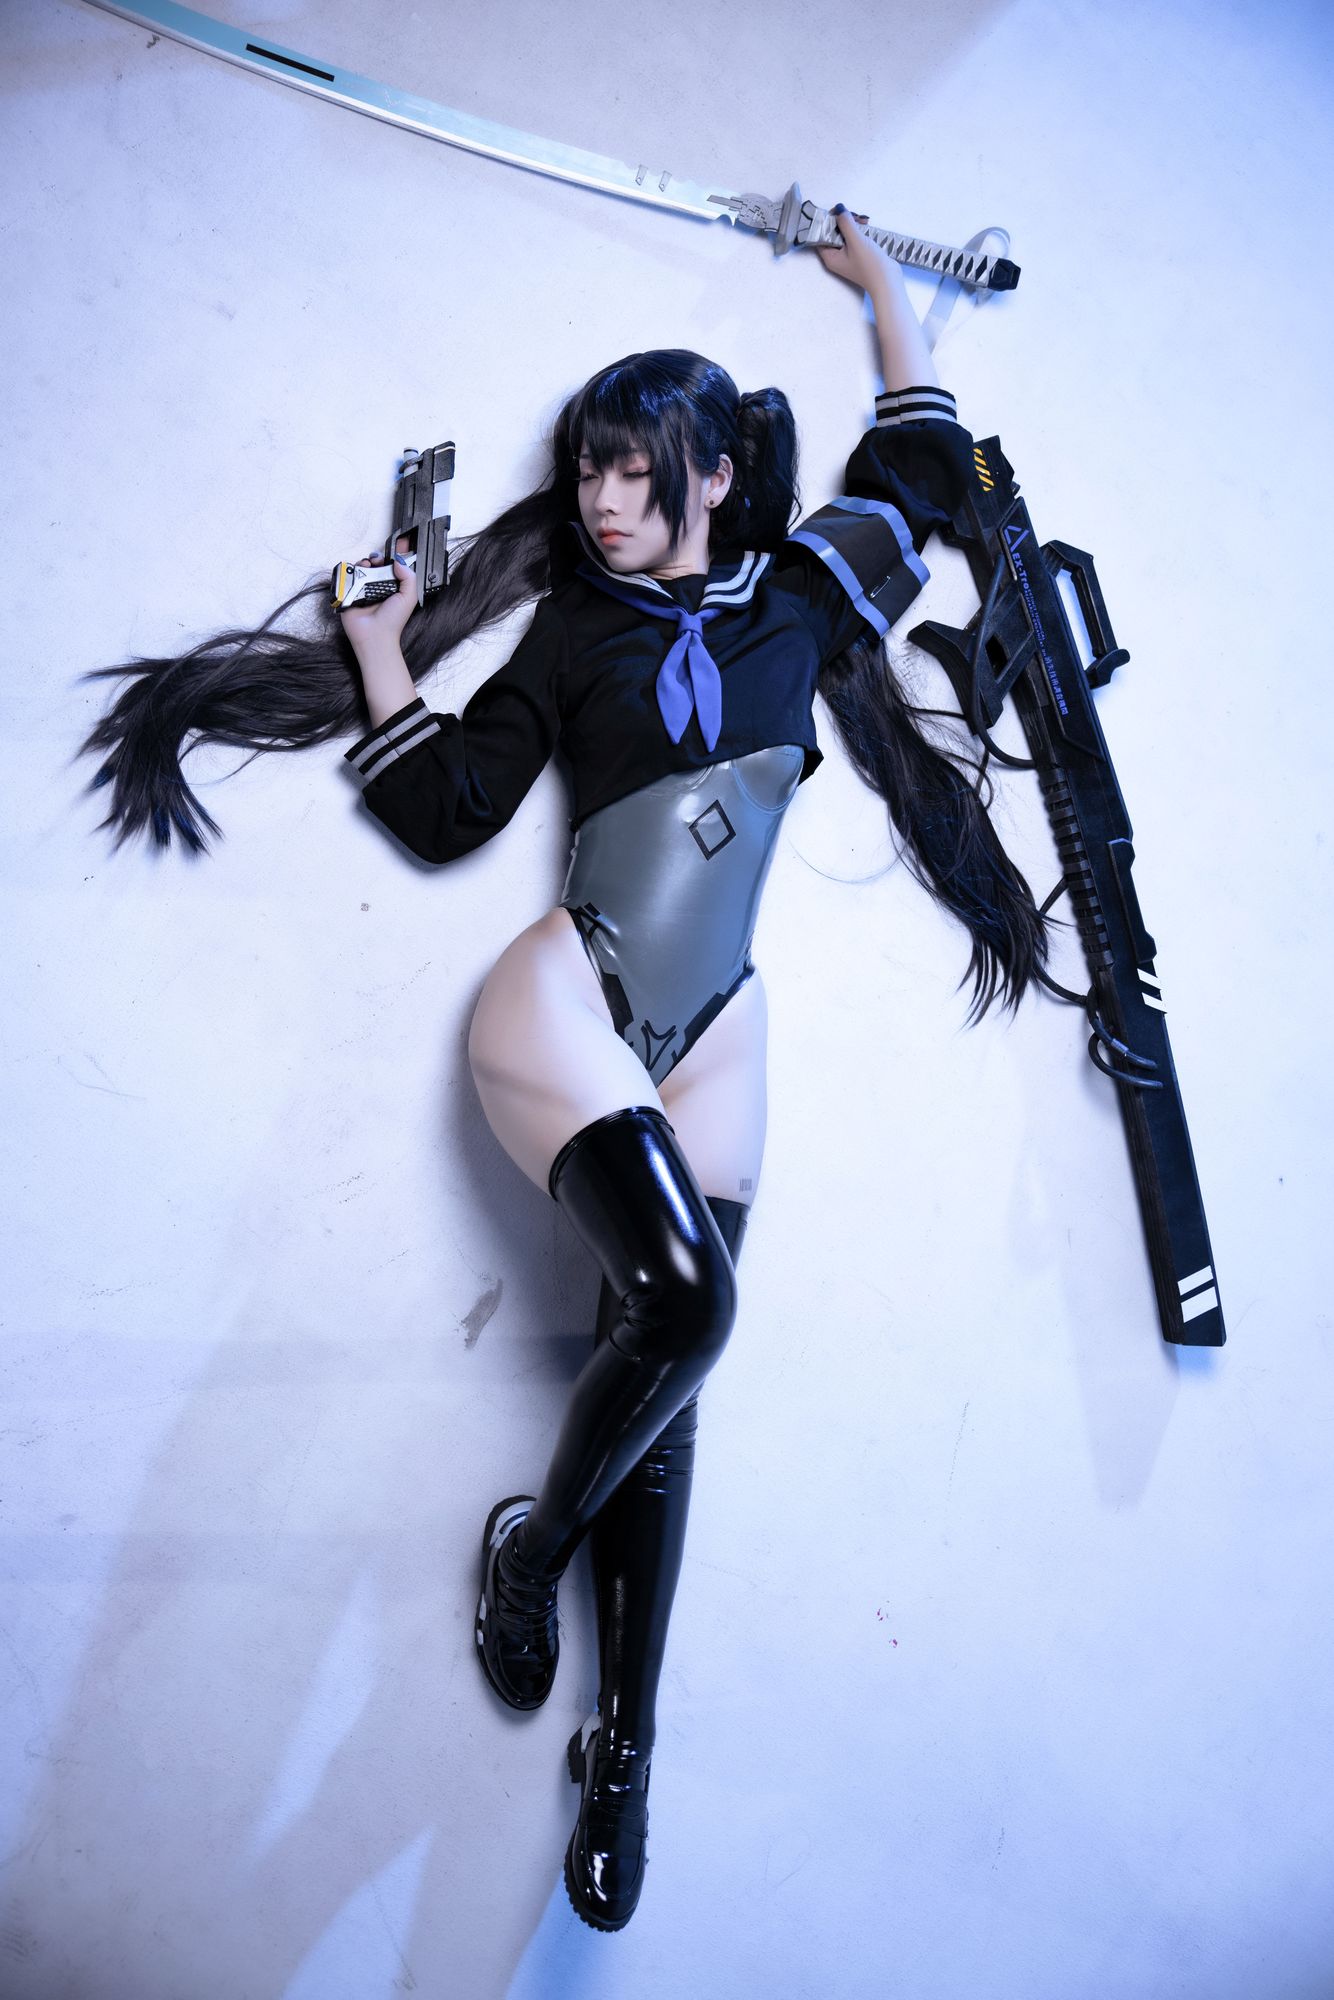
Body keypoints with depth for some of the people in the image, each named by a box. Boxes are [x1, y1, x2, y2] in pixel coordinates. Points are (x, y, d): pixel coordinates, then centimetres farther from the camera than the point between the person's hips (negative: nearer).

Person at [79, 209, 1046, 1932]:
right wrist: (378, 639, 7)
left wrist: (885, 293, 39)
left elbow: (923, 465, 30)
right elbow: (445, 812, 9)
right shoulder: (571, 627, 13)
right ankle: (534, 1543, 5)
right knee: (682, 1297, -25)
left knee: (667, 1349, 0)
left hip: (713, 1028, 2)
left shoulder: (798, 592, 15)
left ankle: (622, 1756, 10)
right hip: (566, 996, -2)